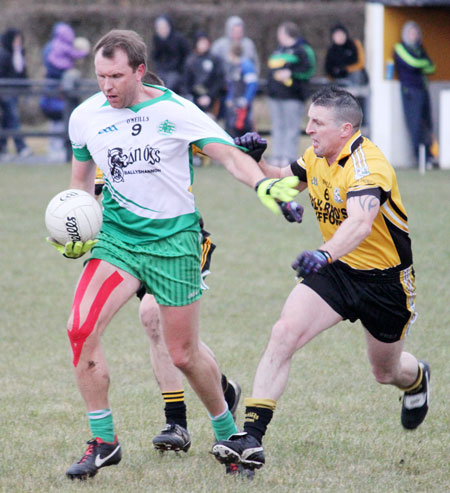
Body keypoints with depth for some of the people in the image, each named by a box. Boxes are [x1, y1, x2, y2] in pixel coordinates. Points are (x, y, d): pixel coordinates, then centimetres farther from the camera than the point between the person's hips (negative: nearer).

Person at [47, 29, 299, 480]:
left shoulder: (175, 112, -11)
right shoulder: (85, 117, 0)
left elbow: (229, 154, -14)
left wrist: (262, 184, -34)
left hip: (174, 239, -3)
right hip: (117, 236, 3)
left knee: (183, 353, 3)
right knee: (80, 329, -17)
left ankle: (226, 430, 30)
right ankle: (103, 442, -4)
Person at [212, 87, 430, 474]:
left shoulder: (367, 165, -28)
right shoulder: (318, 156, -3)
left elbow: (360, 223, -45)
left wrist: (323, 254, -63)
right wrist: (257, 162, -3)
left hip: (385, 281, -5)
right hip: (336, 268, 6)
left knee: (386, 372, 15)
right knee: (284, 332, -20)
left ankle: (418, 379, 55)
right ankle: (252, 435, -23)